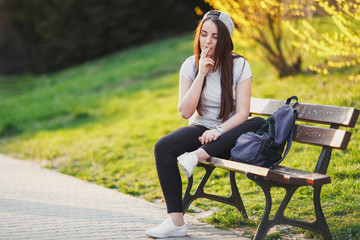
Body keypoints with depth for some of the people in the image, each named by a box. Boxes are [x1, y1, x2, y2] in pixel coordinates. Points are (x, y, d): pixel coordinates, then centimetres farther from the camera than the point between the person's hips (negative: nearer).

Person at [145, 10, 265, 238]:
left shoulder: (239, 65, -7)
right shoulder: (191, 65, -1)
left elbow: (243, 113, -11)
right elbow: (185, 111, -10)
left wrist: (219, 130, -28)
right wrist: (201, 74, -16)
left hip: (229, 134, -1)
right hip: (200, 129, 2)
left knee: (259, 125, -32)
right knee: (163, 147, -26)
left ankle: (197, 156, -33)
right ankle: (176, 221, -27)